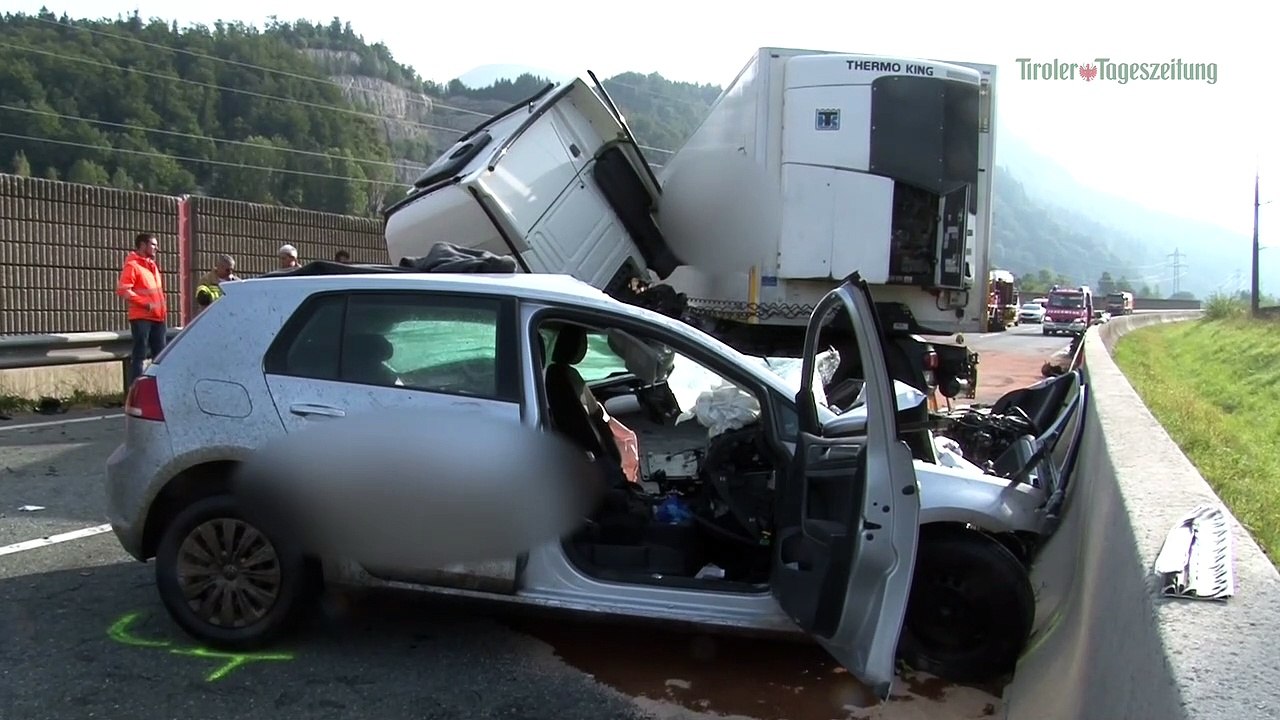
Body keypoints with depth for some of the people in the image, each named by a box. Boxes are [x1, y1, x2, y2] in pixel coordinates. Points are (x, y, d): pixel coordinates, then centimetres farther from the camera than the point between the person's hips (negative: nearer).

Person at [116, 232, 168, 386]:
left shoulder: (152, 265, 19)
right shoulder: (132, 265, -7)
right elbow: (122, 290, -17)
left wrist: (163, 310, 15)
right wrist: (145, 303, -19)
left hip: (158, 318, 8)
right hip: (141, 318, -8)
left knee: (160, 355, 10)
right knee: (139, 355, -6)